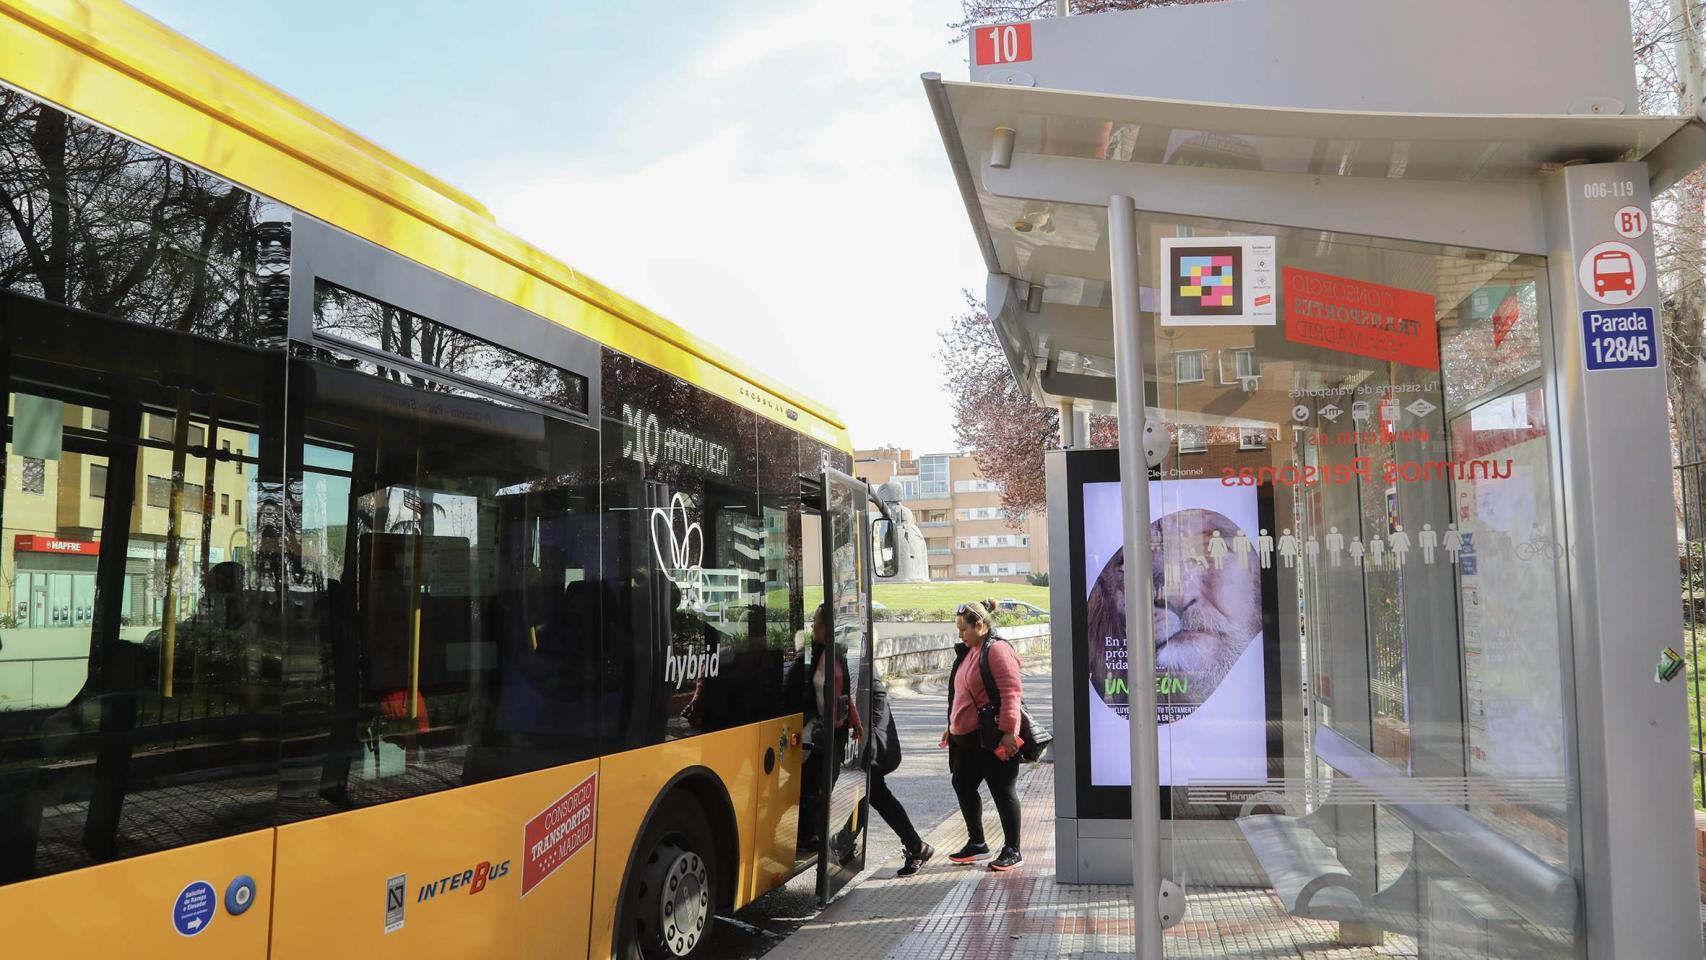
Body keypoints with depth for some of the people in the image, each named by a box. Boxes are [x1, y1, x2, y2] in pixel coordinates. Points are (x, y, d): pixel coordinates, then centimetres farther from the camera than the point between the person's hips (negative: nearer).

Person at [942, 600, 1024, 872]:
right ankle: (976, 844, 27)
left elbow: (1011, 691, -21)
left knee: (1002, 791, 0)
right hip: (968, 737, 10)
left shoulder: (997, 650, -15)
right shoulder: (968, 652, 15)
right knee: (963, 785, 14)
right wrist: (953, 726, 23)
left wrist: (1008, 730, -25)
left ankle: (1013, 851, 12)